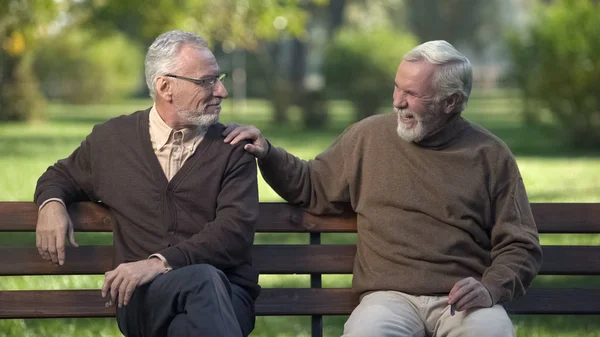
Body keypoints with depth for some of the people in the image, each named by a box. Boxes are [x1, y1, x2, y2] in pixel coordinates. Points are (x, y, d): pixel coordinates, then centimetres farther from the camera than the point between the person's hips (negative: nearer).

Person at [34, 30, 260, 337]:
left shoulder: (233, 148, 10)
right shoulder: (112, 138, 15)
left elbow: (236, 230, -4)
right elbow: (61, 176, 33)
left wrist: (160, 263, -18)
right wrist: (51, 203, 7)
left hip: (226, 297, -1)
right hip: (143, 297, 1)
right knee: (203, 279, -35)